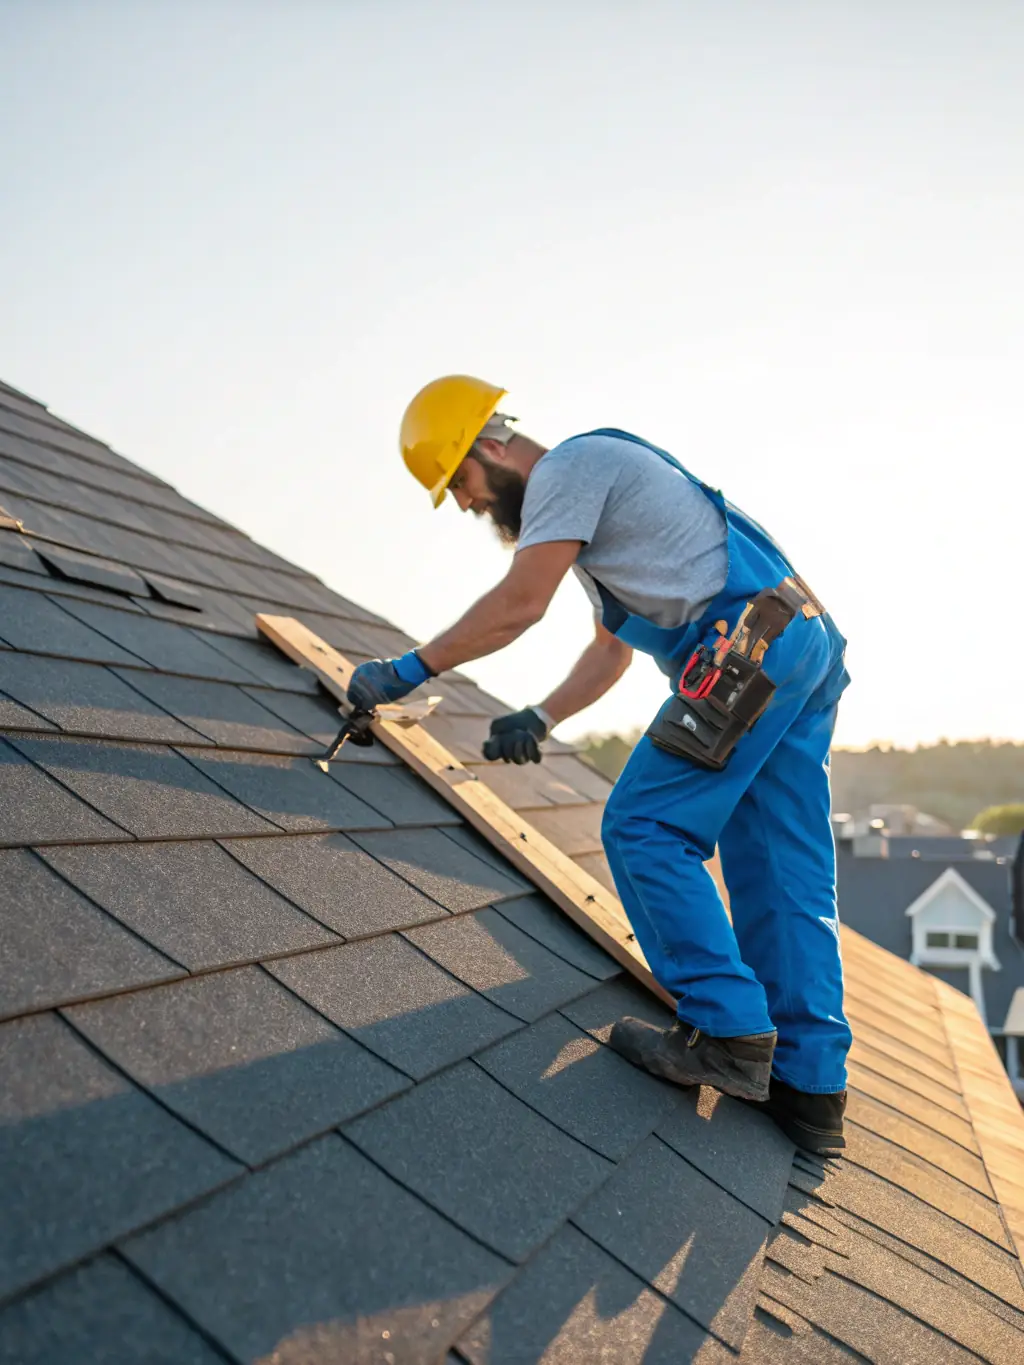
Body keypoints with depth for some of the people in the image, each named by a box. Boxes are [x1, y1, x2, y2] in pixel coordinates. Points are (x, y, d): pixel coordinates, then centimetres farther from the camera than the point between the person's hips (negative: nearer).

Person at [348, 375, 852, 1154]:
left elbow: (519, 605, -12)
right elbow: (611, 650, 28)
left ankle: (728, 1033, -8)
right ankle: (811, 1086, 7)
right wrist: (541, 719, 16)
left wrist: (407, 672, -5)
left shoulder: (569, 466, -3)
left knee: (644, 829, -7)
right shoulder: (588, 501, 29)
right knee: (785, 875, 6)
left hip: (752, 642, -10)